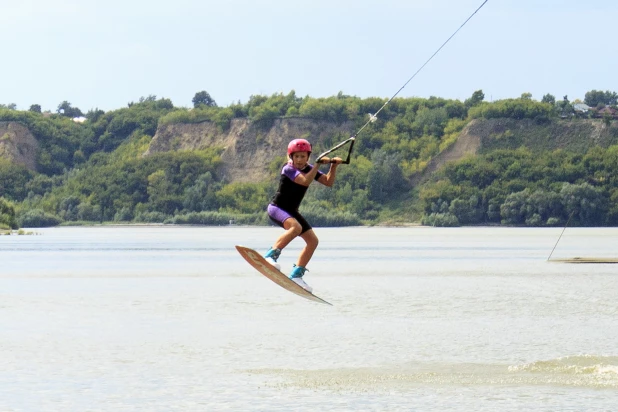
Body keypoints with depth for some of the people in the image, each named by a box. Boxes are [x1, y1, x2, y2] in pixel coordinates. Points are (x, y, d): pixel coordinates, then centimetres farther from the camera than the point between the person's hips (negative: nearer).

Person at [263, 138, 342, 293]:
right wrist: (318, 164, -31)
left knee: (313, 241, 2)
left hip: (291, 211, 8)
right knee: (296, 227, -37)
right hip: (276, 208, -8)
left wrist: (333, 166, -11)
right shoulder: (289, 169, -18)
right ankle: (271, 255, -37)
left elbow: (328, 182, 2)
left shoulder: (309, 169, 5)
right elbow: (305, 181, -34)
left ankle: (296, 275, 9)